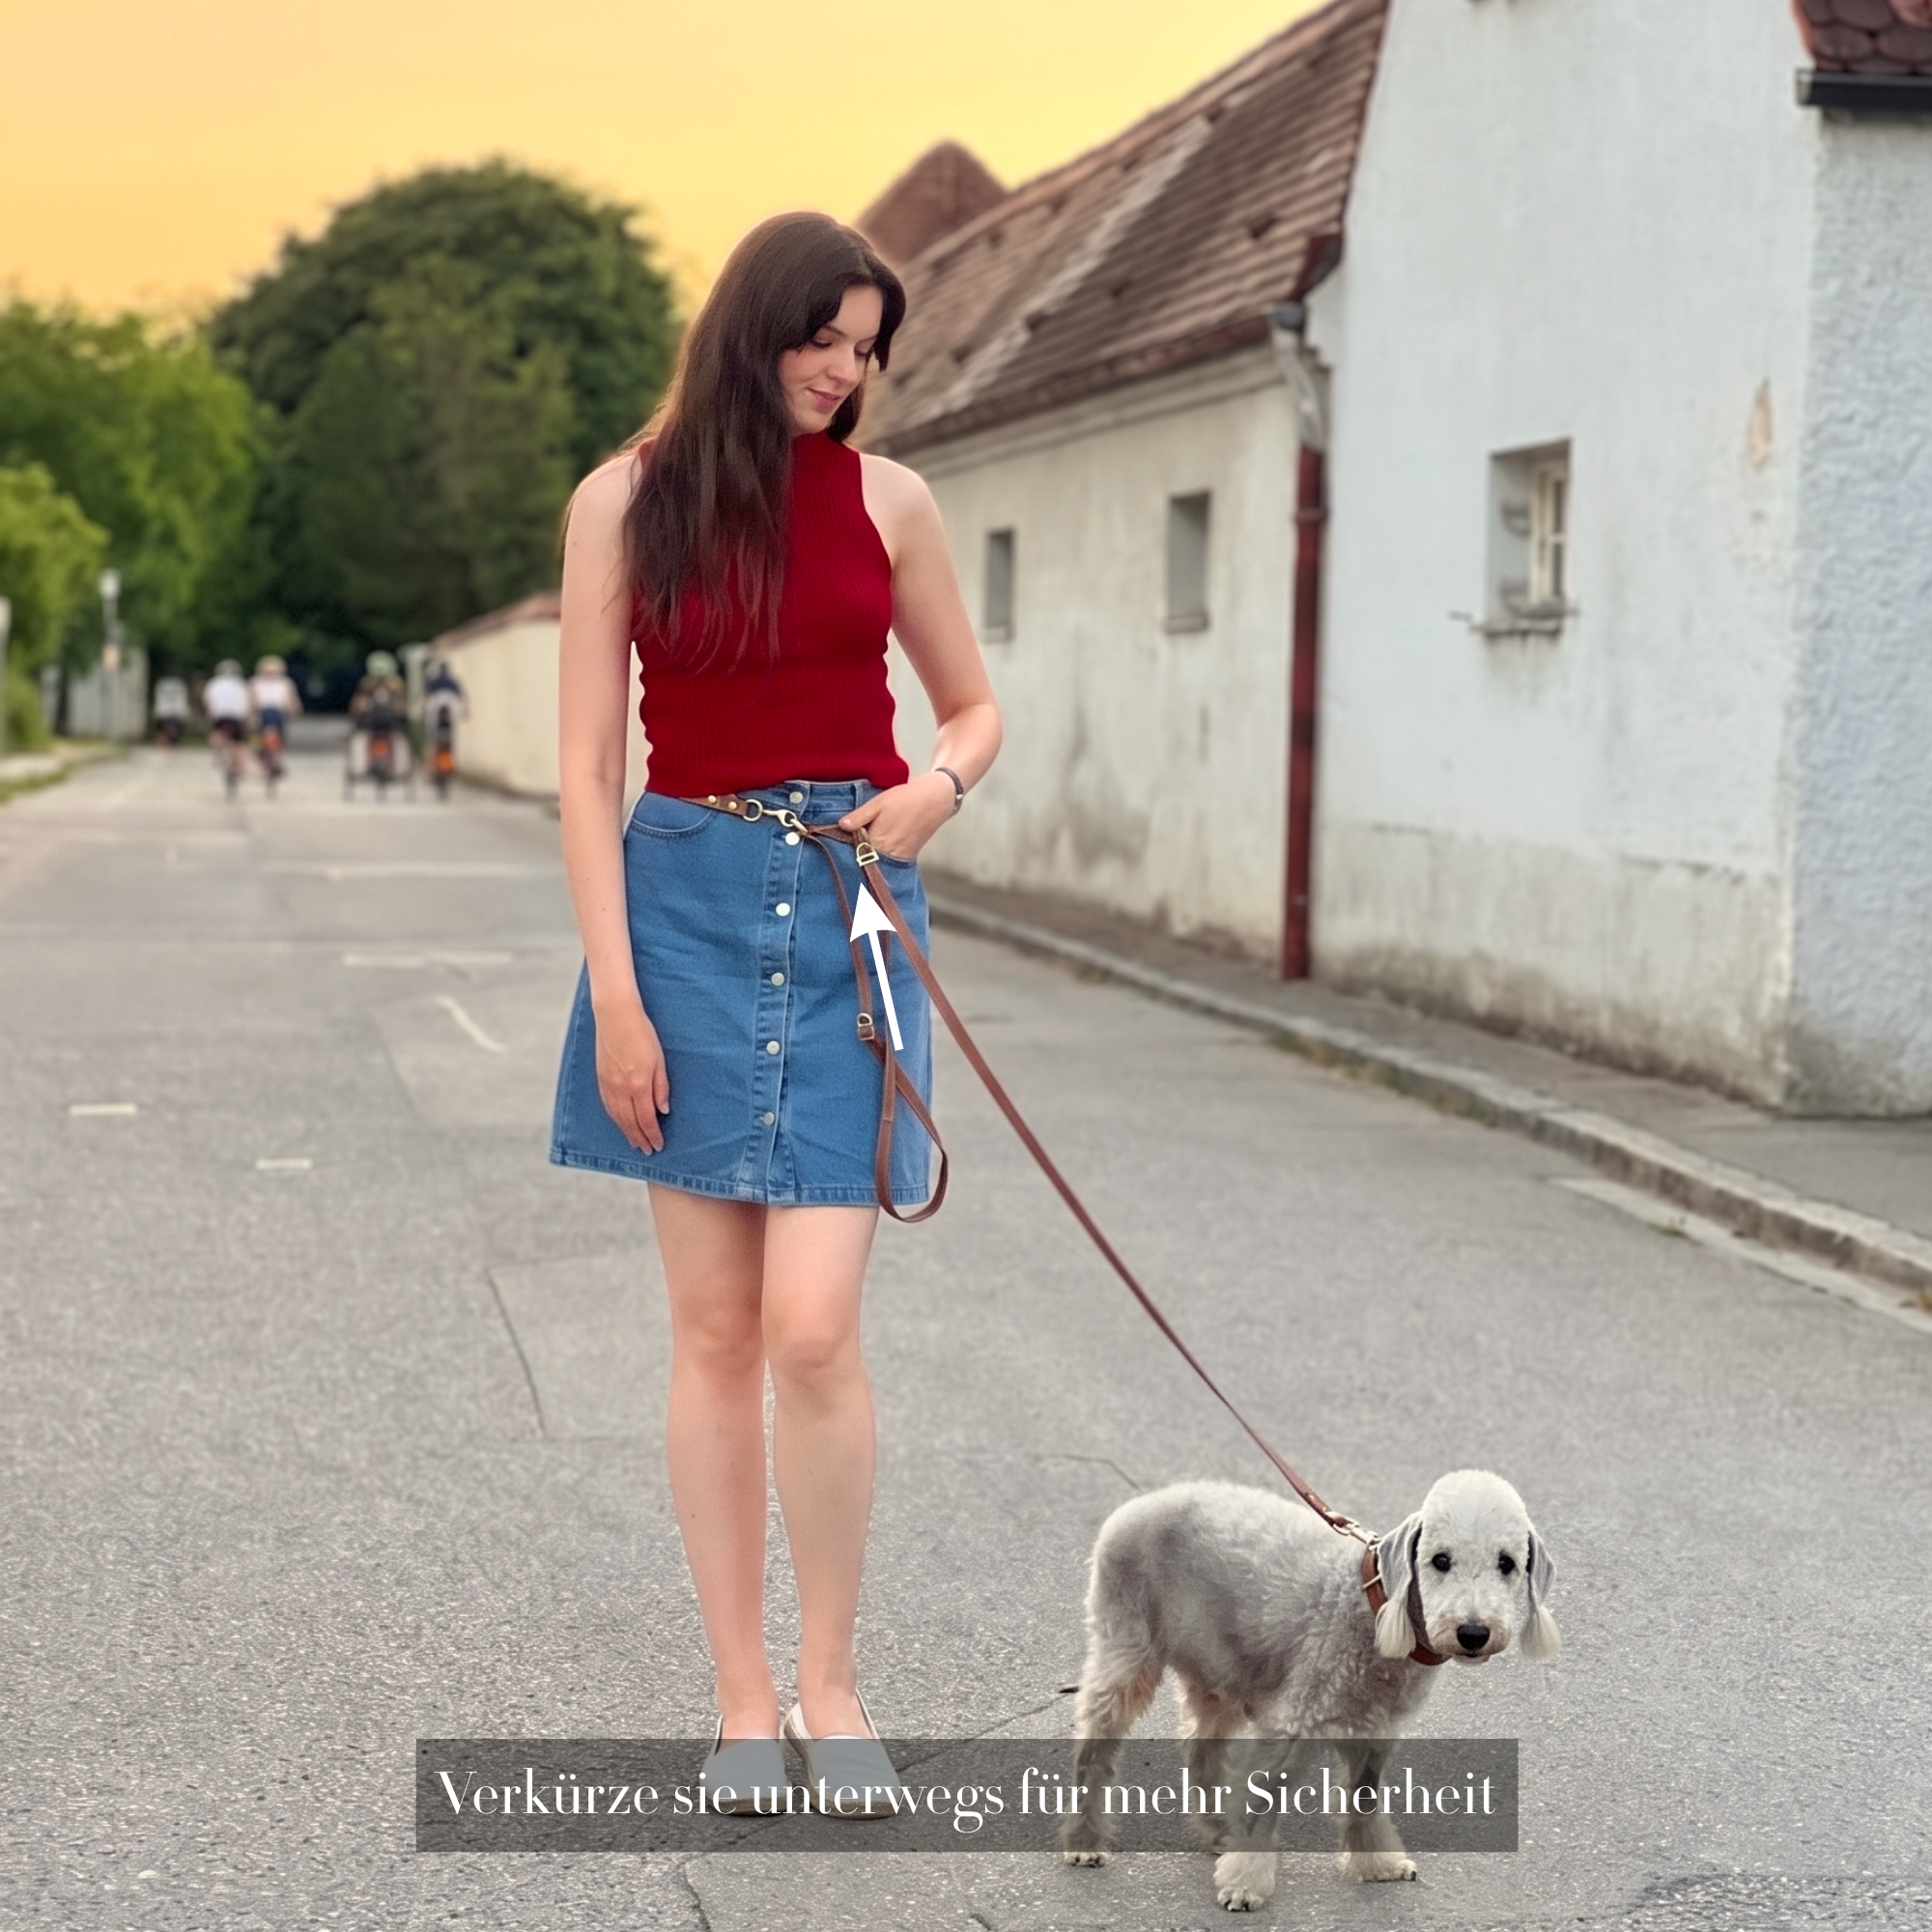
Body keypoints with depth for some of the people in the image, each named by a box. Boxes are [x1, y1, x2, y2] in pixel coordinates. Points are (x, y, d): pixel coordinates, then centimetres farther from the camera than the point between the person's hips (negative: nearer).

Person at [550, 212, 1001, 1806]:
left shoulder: (884, 499, 5)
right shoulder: (628, 502, 2)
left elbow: (976, 706, 16)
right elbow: (590, 764, 0)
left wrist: (937, 787, -7)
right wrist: (615, 990, -7)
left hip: (846, 901, 0)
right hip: (687, 898, 0)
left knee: (812, 1326, -10)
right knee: (715, 1330, 4)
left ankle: (833, 1684, 8)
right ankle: (744, 1701, 15)